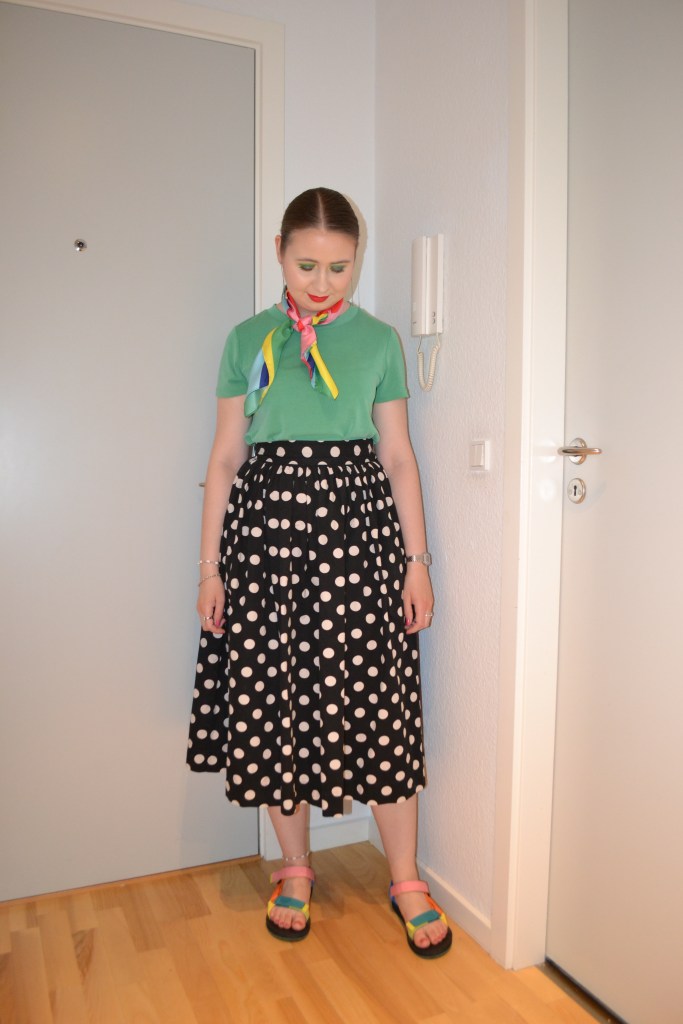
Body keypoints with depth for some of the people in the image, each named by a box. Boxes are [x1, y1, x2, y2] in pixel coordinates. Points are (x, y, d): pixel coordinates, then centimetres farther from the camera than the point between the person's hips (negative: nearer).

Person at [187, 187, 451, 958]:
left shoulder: (379, 340, 7)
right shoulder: (249, 340, 7)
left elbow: (397, 457, 6)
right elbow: (226, 457, 6)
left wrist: (417, 560, 1)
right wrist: (210, 567, 2)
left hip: (358, 527, 0)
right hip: (266, 526, 1)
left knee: (375, 704, 1)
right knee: (270, 699, 6)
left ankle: (406, 881, 22)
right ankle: (295, 869, 29)